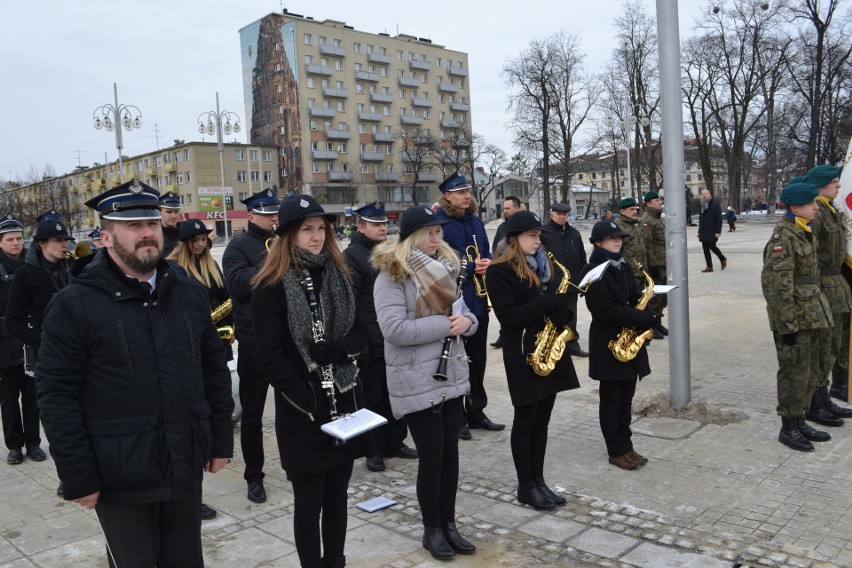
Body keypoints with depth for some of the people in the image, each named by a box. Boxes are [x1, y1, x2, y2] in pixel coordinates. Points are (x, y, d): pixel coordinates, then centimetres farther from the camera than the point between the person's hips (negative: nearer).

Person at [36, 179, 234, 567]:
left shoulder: (189, 294, 4)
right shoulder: (75, 304, -10)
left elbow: (215, 369, 9)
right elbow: (56, 396, -10)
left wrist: (221, 439, 8)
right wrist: (78, 477, -11)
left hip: (185, 469, 4)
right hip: (119, 478, -4)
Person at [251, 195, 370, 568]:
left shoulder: (338, 275, 7)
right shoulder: (271, 285, -10)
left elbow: (361, 333, 8)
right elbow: (269, 357, -13)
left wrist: (336, 349, -13)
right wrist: (310, 403, -17)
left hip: (345, 402, 5)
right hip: (303, 412, -5)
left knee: (337, 497, 16)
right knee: (309, 502, 7)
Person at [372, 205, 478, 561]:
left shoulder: (445, 267, 9)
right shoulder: (391, 274, -12)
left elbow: (461, 309, 15)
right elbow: (394, 329, -23)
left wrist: (466, 320, -9)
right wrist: (445, 324, -21)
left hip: (452, 374, 6)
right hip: (416, 381, -6)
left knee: (450, 452, 13)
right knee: (432, 456, 3)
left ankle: (449, 523, 29)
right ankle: (432, 529, 23)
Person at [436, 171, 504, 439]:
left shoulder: (475, 221, 12)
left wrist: (487, 263, -5)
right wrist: (471, 267, -19)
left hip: (479, 299, 7)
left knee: (478, 359, 14)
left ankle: (476, 412, 27)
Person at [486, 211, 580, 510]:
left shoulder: (543, 264, 14)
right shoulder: (500, 270, -10)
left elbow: (560, 300, 16)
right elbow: (508, 317, -18)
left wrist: (562, 312, -7)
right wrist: (547, 302, -20)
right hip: (523, 353, -7)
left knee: (542, 419, 12)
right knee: (526, 419, 4)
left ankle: (539, 480, 23)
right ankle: (526, 486, 16)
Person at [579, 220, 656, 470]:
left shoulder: (624, 267, 11)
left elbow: (633, 298, 15)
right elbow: (606, 310, -21)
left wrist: (647, 311, -8)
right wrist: (644, 318, -20)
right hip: (608, 343, -7)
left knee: (626, 398, 14)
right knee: (610, 400, 4)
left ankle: (626, 446, 24)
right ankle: (617, 451, 14)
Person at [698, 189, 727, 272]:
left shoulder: (715, 205, -6)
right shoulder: (702, 206, 16)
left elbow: (719, 219, -10)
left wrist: (718, 232, -17)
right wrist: (699, 231, 17)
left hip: (712, 232, -7)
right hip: (703, 233, 7)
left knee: (712, 247, -10)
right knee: (705, 249, 4)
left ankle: (723, 259, 17)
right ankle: (709, 267, 8)